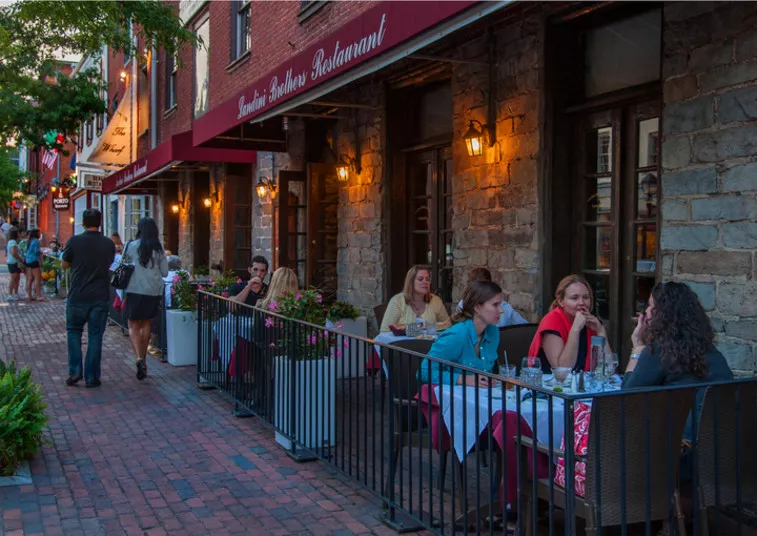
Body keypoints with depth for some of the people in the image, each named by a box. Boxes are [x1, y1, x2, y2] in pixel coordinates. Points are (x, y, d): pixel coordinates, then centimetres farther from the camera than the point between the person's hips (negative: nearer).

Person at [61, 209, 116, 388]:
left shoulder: (74, 241, -9)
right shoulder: (109, 244, -1)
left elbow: (64, 265, 3)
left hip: (77, 297, -1)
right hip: (100, 297, 1)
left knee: (74, 331, 17)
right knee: (95, 336, 7)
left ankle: (75, 371, 9)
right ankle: (91, 377, 9)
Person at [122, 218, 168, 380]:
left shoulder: (132, 246, -5)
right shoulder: (159, 249, 2)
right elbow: (165, 272, 5)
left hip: (135, 290, -3)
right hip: (154, 292, 3)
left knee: (133, 325, 2)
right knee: (146, 323, 18)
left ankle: (139, 358, -19)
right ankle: (143, 359, 25)